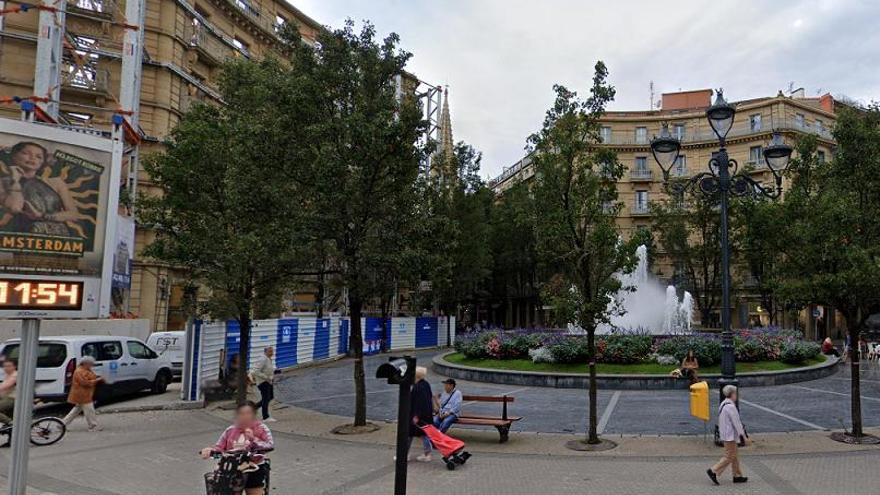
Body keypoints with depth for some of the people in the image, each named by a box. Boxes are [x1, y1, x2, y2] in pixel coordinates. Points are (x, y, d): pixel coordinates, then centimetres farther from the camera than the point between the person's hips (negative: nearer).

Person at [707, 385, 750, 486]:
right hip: (730, 435, -10)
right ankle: (713, 471, -4)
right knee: (729, 456, -3)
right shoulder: (731, 407, -21)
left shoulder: (723, 404, 9)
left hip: (725, 434, 10)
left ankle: (737, 476, 23)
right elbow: (737, 423, -20)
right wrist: (744, 437, -14)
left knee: (734, 456, 16)